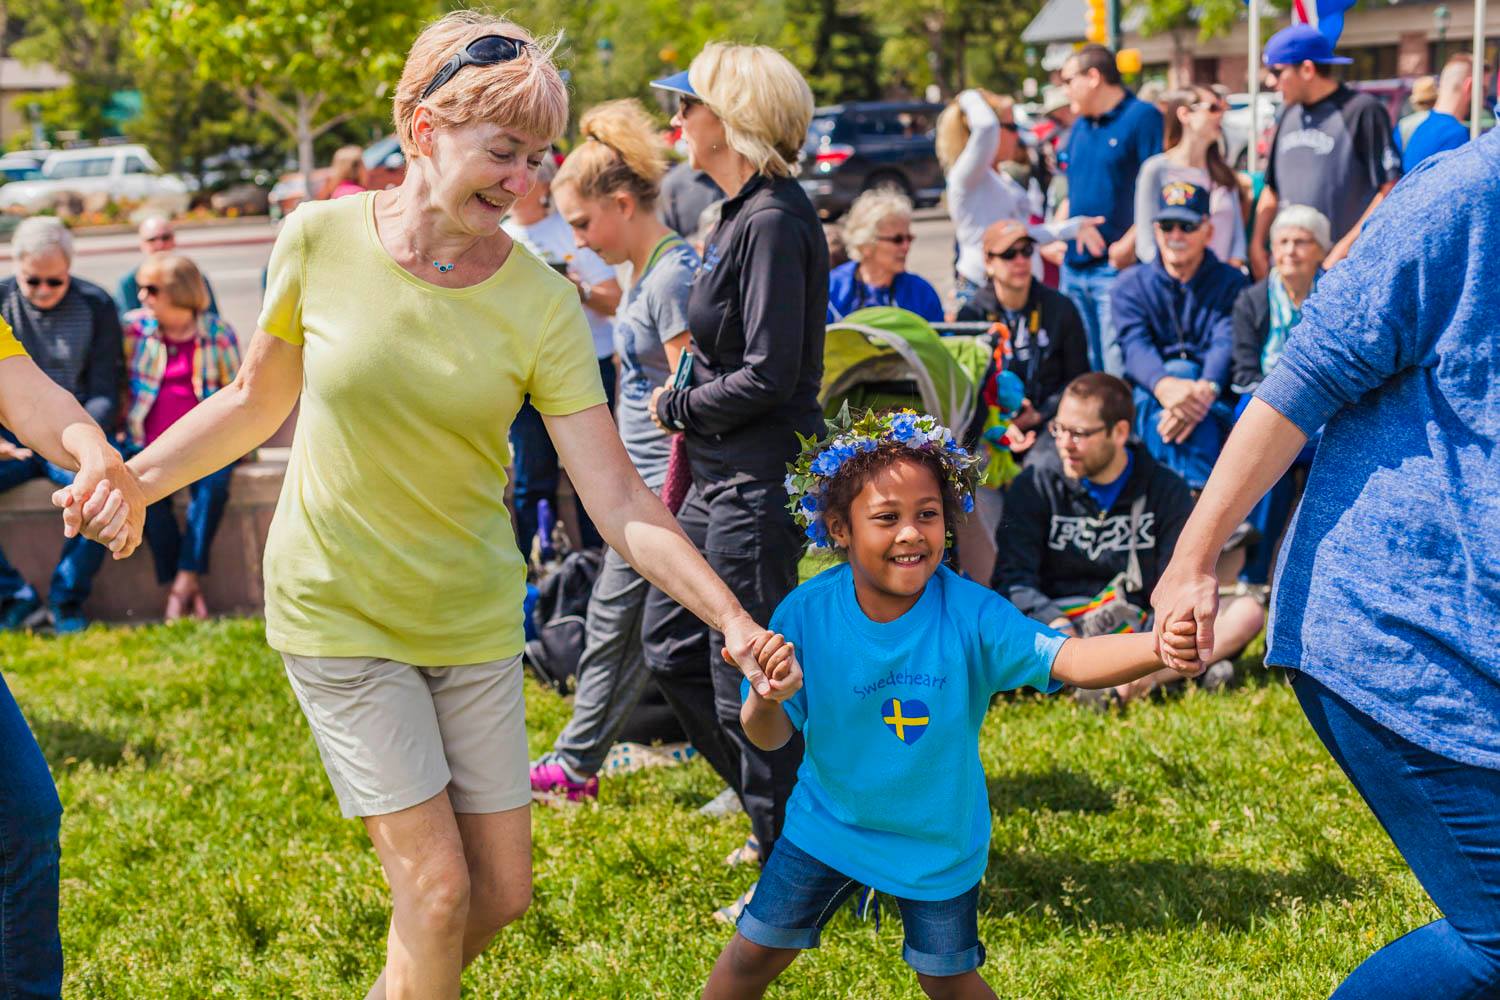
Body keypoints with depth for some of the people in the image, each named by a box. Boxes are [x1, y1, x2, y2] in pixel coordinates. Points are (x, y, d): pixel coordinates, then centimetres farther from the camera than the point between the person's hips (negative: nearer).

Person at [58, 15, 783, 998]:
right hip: (338, 612, -2)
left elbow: (619, 499, -14)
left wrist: (732, 617, -25)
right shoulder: (322, 239, -13)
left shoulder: (542, 302, -12)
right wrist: (129, 480, -7)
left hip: (473, 620, 3)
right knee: (437, 891, -7)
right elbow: (260, 398, 4)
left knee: (502, 893, 9)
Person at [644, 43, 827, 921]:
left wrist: (680, 406, -9)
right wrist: (688, 409, 7)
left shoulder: (775, 221, -19)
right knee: (671, 646, 18)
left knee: (747, 679, -2)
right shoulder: (740, 213, 11)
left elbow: (767, 376, -22)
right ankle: (781, 813, 30)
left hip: (760, 480, -10)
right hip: (723, 474, 10)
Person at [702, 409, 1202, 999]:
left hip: (939, 840, -1)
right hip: (828, 824, 1)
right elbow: (770, 736, -13)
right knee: (755, 951, 11)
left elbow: (1069, 660, -37)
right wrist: (770, 697, -38)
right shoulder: (806, 613, -19)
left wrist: (1157, 646, -57)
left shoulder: (970, 614, -24)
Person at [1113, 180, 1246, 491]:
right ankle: (1199, 491, -47)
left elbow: (1226, 346, -8)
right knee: (1180, 368, -32)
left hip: (1216, 406, 0)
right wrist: (1165, 386, -31)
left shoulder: (1230, 282, 11)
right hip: (1147, 399, 0)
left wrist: (1205, 390, -31)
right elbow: (1135, 347, -7)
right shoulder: (1132, 285, 12)